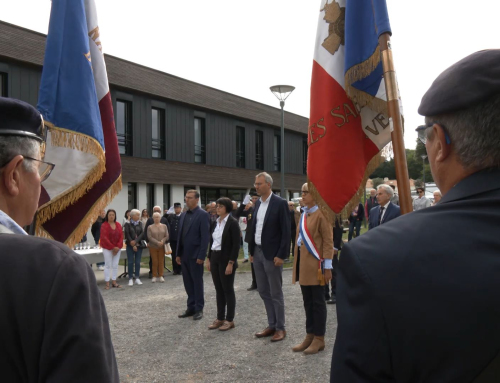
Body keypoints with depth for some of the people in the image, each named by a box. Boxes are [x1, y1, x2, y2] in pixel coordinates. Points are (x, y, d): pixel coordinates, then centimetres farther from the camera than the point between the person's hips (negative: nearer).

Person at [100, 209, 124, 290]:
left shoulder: (118, 225, 7)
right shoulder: (104, 225, -7)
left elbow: (121, 236, 4)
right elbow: (104, 238, -12)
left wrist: (118, 247, -9)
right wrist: (113, 247, -14)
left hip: (117, 248, 4)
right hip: (107, 248, -4)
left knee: (115, 265, 7)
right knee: (108, 265, -2)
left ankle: (114, 282, 15)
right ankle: (107, 283, 2)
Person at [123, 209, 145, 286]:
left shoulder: (140, 223, 7)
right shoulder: (128, 224, -2)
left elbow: (142, 233, -3)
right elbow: (127, 235, -8)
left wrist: (136, 241, -15)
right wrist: (133, 245, -11)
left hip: (139, 245, 3)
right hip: (130, 246, -3)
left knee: (138, 262, 5)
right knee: (130, 262, -1)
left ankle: (137, 278, 13)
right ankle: (130, 279, 5)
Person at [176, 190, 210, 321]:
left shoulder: (203, 215, -9)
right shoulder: (183, 215, 12)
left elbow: (205, 237, -13)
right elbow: (180, 235, 14)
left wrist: (201, 256, -17)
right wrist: (178, 254, 11)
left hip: (195, 256, -6)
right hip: (185, 255, 7)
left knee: (197, 282, 3)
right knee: (188, 282, 11)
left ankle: (199, 309, 14)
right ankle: (191, 307, 22)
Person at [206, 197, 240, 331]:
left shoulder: (232, 222, -12)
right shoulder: (215, 222, 10)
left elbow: (236, 245, -15)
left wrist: (231, 263, -19)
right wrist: (209, 259, 11)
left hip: (226, 259, -7)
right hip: (215, 259, 7)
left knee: (228, 290, 1)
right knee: (218, 290, 12)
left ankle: (230, 320, 11)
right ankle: (220, 318, 20)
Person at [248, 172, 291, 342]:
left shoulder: (280, 203, -11)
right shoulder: (258, 203, 10)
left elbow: (286, 231, -14)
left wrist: (281, 255, -18)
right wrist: (251, 251, 11)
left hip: (272, 254, -7)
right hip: (257, 252, 7)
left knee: (276, 293, 2)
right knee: (263, 291, 13)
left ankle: (280, 328, 15)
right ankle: (272, 325, 25)